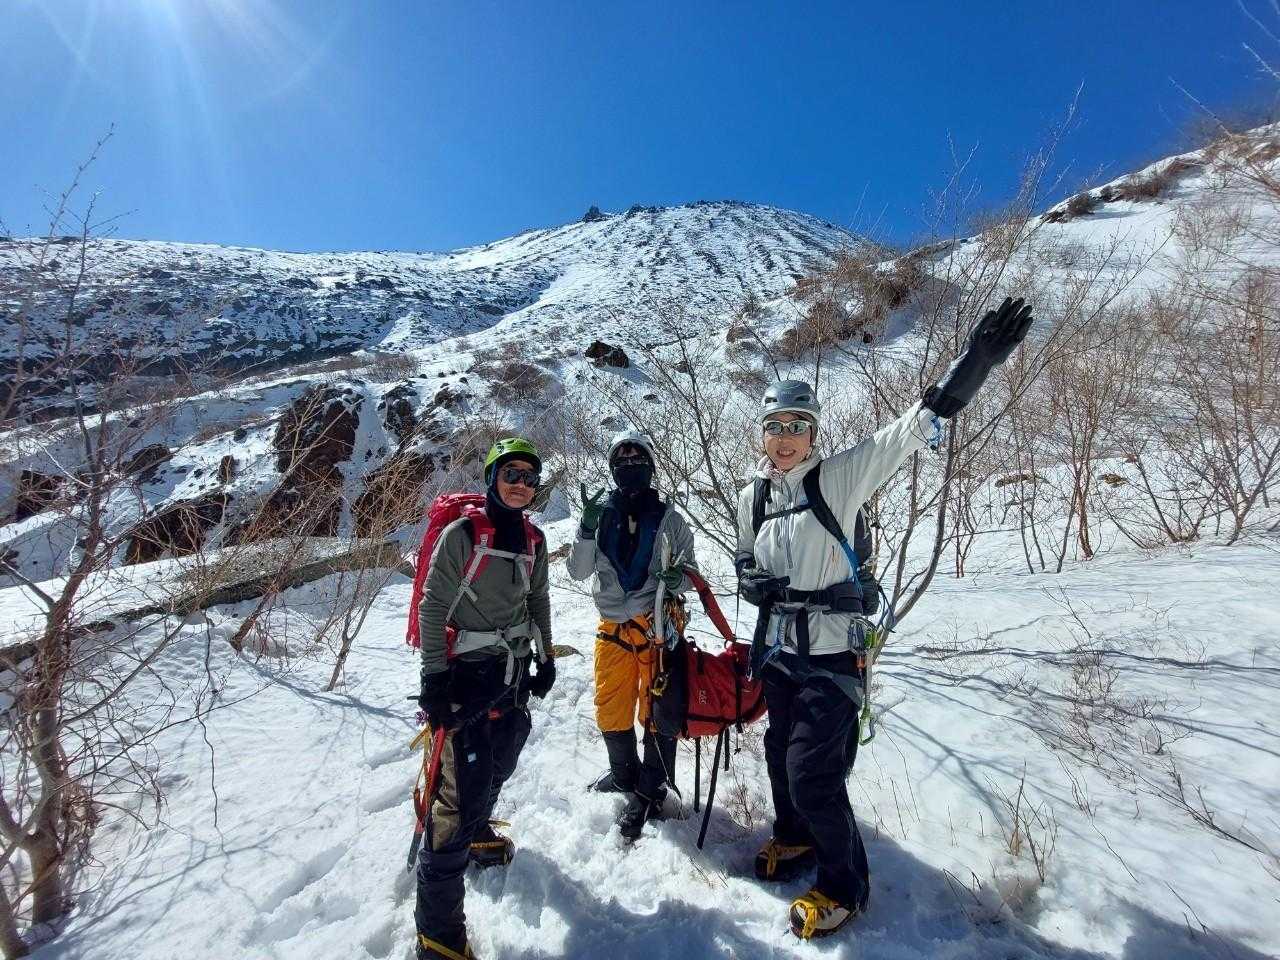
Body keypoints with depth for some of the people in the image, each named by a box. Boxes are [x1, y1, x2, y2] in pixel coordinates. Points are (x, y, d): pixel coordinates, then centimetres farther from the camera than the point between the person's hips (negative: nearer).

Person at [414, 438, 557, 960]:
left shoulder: (533, 538, 4)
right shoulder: (461, 533, -16)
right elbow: (433, 606, -14)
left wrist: (545, 657, 15)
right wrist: (434, 678, -16)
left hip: (514, 673, 7)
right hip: (468, 674, -7)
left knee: (498, 767, 23)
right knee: (464, 792, -7)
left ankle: (475, 832, 54)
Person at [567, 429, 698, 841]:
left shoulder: (669, 519, 1)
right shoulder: (601, 514, 3)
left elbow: (691, 572, 5)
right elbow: (578, 571, -2)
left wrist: (678, 579, -19)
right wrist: (587, 530, -17)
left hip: (657, 625, -2)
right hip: (613, 627, 3)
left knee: (656, 711, 3)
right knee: (611, 710, 14)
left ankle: (649, 795, 21)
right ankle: (625, 774, 38)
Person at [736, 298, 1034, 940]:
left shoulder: (837, 479, -12)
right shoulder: (753, 497, 3)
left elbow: (909, 432, -21)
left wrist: (972, 365, -31)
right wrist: (753, 581, -7)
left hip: (832, 652, -5)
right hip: (778, 650, 6)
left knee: (813, 774, -3)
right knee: (781, 754, 21)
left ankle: (844, 886, 24)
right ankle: (794, 837, 49)